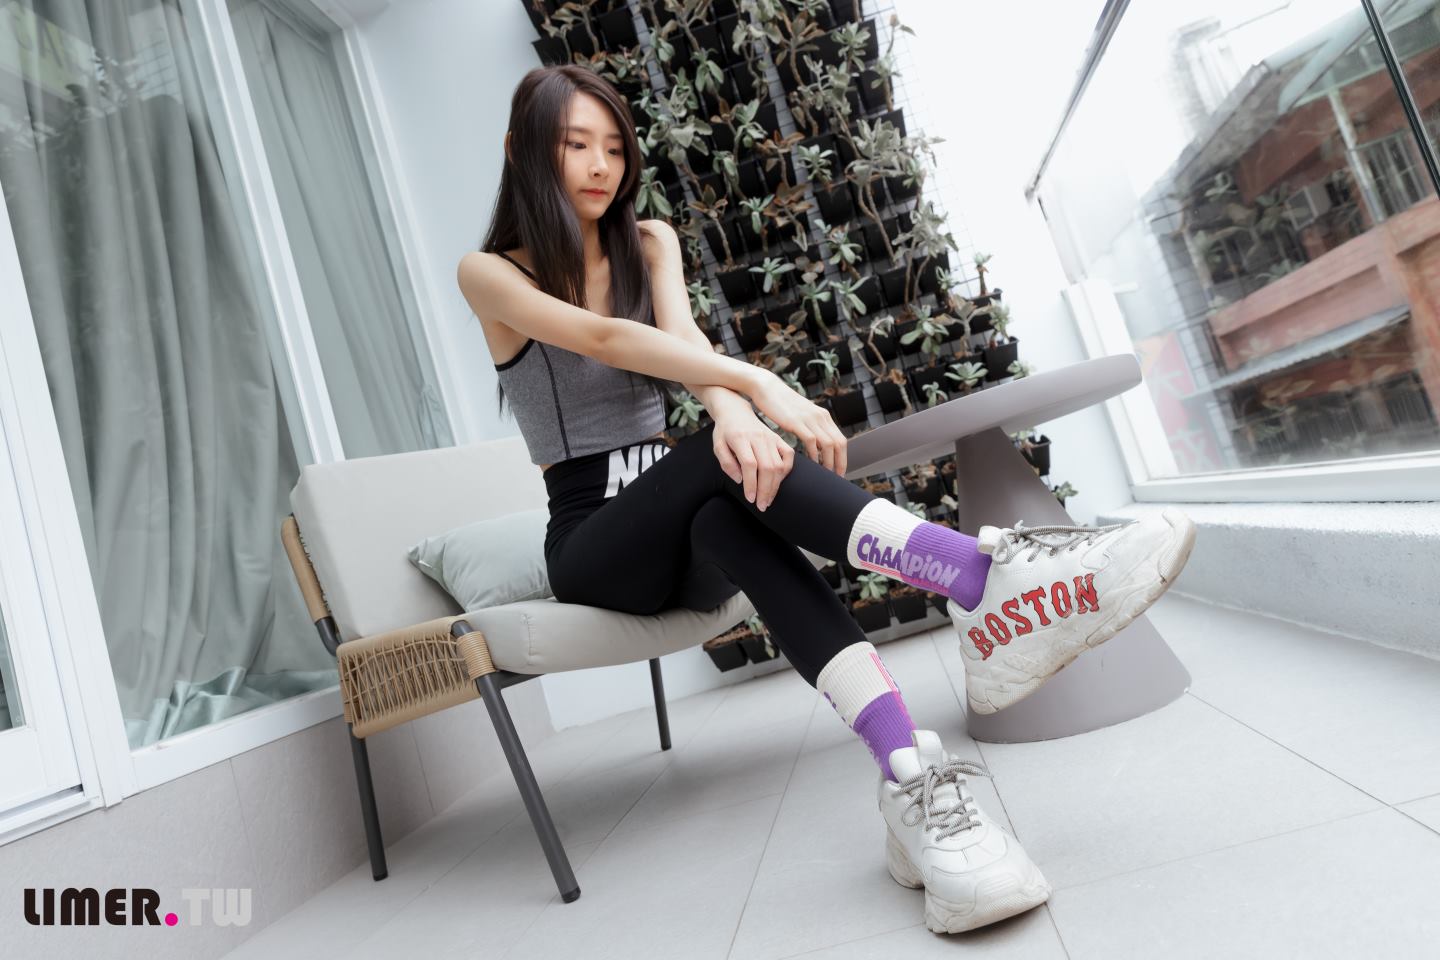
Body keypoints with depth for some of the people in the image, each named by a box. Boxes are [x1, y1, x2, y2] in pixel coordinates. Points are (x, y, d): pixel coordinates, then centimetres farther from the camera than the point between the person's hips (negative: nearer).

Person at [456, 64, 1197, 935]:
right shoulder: (491, 274, 0)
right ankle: (989, 581, -50)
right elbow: (603, 338, -20)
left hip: (682, 526, 3)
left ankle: (911, 776, -52)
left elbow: (682, 336, -10)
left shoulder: (649, 243, 13)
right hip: (593, 544, -2)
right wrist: (757, 387, -35)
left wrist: (731, 410, -34)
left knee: (737, 508, -36)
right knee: (730, 461, -35)